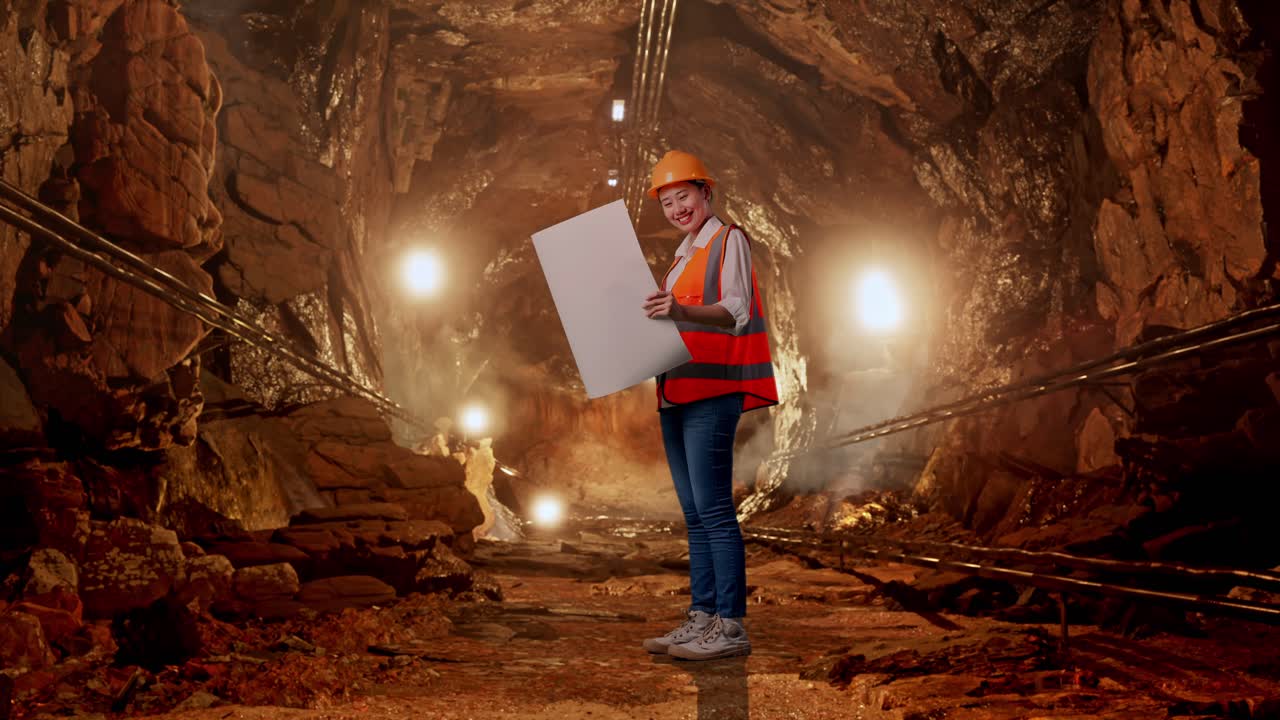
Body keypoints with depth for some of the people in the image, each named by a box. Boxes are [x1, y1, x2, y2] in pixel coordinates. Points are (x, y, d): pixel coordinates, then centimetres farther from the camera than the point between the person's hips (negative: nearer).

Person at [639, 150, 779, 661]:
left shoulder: (729, 239, -2)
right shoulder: (683, 255, 22)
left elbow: (735, 312, -17)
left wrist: (681, 311, -33)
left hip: (711, 392, -8)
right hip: (677, 392, 9)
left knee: (713, 509, -11)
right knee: (694, 513, 8)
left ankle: (731, 625, -8)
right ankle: (701, 616, 13)